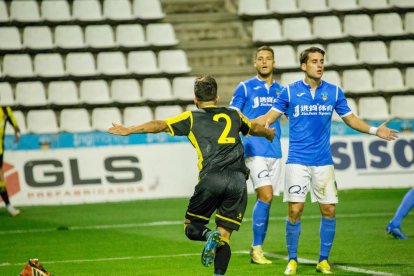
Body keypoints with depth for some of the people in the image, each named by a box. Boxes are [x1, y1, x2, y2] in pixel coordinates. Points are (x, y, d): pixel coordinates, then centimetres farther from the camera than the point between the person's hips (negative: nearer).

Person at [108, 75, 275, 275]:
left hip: (211, 178, -2)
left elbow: (161, 125, 6)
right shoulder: (233, 115, 24)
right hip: (238, 180, 2)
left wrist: (129, 130, 13)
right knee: (225, 238, 7)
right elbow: (254, 128, 43)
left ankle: (209, 235, -19)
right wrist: (269, 133, 65)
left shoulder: (192, 118, 13)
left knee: (191, 227, 13)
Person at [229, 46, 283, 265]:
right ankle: (257, 249, -10)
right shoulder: (245, 88, 0)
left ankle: (256, 249, 13)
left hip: (275, 152, 5)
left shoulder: (280, 90, 12)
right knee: (265, 197, -16)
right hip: (255, 150, -5)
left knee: (265, 200, 6)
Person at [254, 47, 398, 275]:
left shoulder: (334, 92, 4)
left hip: (323, 162, 2)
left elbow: (350, 119, 13)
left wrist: (374, 131, 1)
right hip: (297, 160, -2)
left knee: (329, 210, 0)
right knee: (295, 210, -8)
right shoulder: (290, 91, -1)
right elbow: (269, 117, 3)